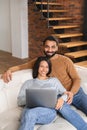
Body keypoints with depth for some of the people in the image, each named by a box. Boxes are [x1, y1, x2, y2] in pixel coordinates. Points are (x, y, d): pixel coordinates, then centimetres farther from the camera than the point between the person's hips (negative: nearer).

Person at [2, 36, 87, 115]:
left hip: (75, 92, -2)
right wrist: (9, 70, -8)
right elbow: (22, 66, 12)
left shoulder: (65, 60, -2)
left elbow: (77, 79, -1)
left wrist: (71, 93, -19)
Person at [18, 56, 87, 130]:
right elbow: (20, 101, 14)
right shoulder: (28, 83, 24)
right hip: (32, 108, 0)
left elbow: (65, 93, 13)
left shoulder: (54, 80, 26)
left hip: (50, 109, 0)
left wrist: (62, 98, -12)